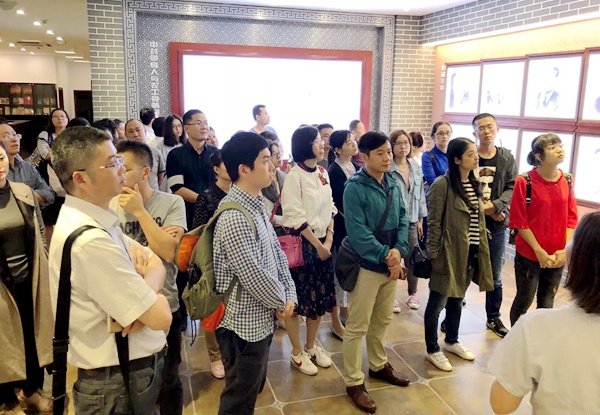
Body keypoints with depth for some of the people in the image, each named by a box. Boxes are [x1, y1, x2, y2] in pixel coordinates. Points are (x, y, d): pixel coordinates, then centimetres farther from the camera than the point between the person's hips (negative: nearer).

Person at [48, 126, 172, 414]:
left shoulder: (99, 220, 2)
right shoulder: (89, 240, -29)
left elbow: (157, 265, 3)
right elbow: (161, 317, -27)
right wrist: (149, 289, -6)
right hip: (119, 388, -9)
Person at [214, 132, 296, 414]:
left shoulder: (256, 206, 5)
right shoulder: (234, 219, -27)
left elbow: (276, 253, 9)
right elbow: (254, 277, -25)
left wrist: (290, 295, -2)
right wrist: (282, 302, -8)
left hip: (260, 320, 9)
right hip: (244, 325, -9)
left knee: (252, 390, 25)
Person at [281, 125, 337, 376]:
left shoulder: (323, 173, 8)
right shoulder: (294, 176, -13)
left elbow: (330, 208, 9)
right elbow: (295, 217, -17)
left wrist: (329, 239, -3)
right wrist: (317, 245, -12)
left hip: (323, 243, 7)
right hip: (301, 243, -7)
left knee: (320, 297, 13)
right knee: (296, 299, 5)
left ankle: (311, 347, 31)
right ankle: (297, 353, 21)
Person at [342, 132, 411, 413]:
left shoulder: (393, 183, 7)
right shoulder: (354, 188, -15)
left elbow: (403, 219, 6)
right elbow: (357, 233, -20)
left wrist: (398, 250, -10)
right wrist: (385, 256, -18)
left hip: (391, 264, 7)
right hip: (366, 266, -7)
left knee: (382, 321, 22)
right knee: (357, 327, 4)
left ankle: (378, 365, 41)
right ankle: (354, 383, 17)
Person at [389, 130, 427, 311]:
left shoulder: (416, 167, 7)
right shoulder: (386, 169, -12)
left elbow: (420, 194, 12)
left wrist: (420, 220, 12)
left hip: (411, 221, 5)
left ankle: (412, 294, 28)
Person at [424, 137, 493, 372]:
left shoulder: (474, 183, 7)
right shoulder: (442, 185, -16)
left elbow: (479, 219, 15)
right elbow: (434, 224, -14)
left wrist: (481, 250, 13)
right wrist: (434, 256, -14)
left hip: (470, 252, 7)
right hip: (450, 252, -7)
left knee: (457, 299, 21)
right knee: (438, 302, 7)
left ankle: (451, 341, 39)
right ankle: (432, 350, 22)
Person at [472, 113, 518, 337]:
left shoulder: (507, 158, 5)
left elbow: (512, 187, -1)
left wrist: (496, 206, -17)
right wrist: (484, 209, -13)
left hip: (497, 225, 3)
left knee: (495, 276, 15)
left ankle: (494, 318, 32)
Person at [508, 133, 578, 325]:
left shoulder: (567, 182, 1)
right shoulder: (524, 181, -13)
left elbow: (571, 219, 4)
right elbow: (519, 221, -12)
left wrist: (565, 250, -7)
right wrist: (539, 251, -13)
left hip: (557, 257, 4)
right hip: (528, 254, -4)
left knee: (547, 302, 14)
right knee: (524, 300, 9)